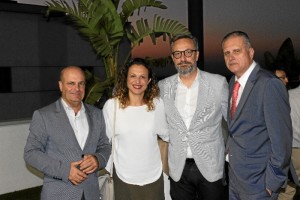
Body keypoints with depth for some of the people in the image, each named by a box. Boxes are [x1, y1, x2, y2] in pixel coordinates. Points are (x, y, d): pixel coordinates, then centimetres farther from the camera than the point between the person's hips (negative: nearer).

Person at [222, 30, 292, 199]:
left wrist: (273, 183, -15)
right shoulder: (233, 83, 6)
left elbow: (281, 139, -19)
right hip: (235, 176, 7)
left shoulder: (269, 84, -19)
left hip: (257, 181, -7)